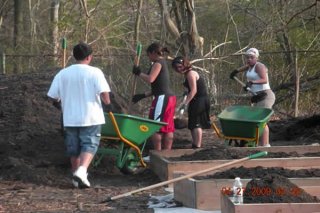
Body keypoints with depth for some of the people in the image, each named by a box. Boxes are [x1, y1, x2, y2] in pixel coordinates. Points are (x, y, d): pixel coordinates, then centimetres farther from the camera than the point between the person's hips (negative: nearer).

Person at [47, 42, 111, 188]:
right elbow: (104, 94, -16)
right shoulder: (95, 72, -9)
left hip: (70, 118, 3)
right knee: (89, 145, 1)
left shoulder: (62, 74, 0)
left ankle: (77, 176, 22)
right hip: (90, 117, -3)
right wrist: (107, 102, 6)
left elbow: (53, 96, 2)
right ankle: (82, 170, -22)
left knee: (73, 148, 14)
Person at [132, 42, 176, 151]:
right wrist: (142, 95, 20)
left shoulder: (158, 63, -8)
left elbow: (150, 79, -22)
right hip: (169, 97, 10)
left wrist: (138, 73, -6)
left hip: (162, 98, -10)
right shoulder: (163, 63, 21)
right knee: (167, 128, 10)